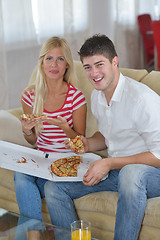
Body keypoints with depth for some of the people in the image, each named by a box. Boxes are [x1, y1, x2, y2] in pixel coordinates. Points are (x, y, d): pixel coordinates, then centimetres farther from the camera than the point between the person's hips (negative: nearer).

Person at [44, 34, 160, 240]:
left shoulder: (142, 99, -23)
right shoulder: (97, 96, 4)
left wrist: (109, 163, -24)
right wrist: (88, 144, -2)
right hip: (115, 170, 7)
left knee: (131, 172, -43)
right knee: (54, 187, -4)